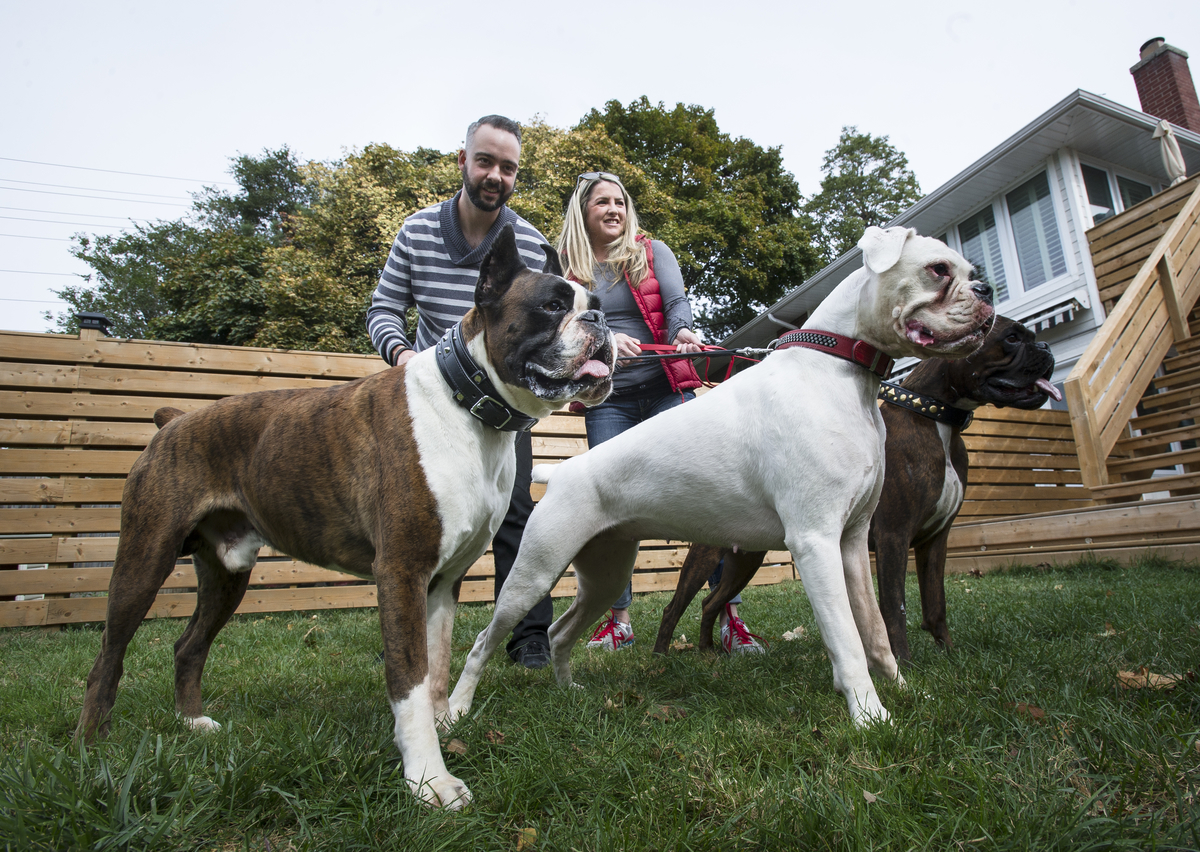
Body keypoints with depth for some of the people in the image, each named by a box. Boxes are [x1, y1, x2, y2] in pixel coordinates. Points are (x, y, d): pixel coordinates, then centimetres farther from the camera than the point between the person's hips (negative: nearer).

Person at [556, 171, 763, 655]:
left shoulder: (651, 251, 10)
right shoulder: (567, 267, 10)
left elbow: (676, 302, -3)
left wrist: (682, 331, -26)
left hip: (666, 389, 0)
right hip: (607, 400, 1)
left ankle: (730, 615, -2)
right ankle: (619, 619, 12)